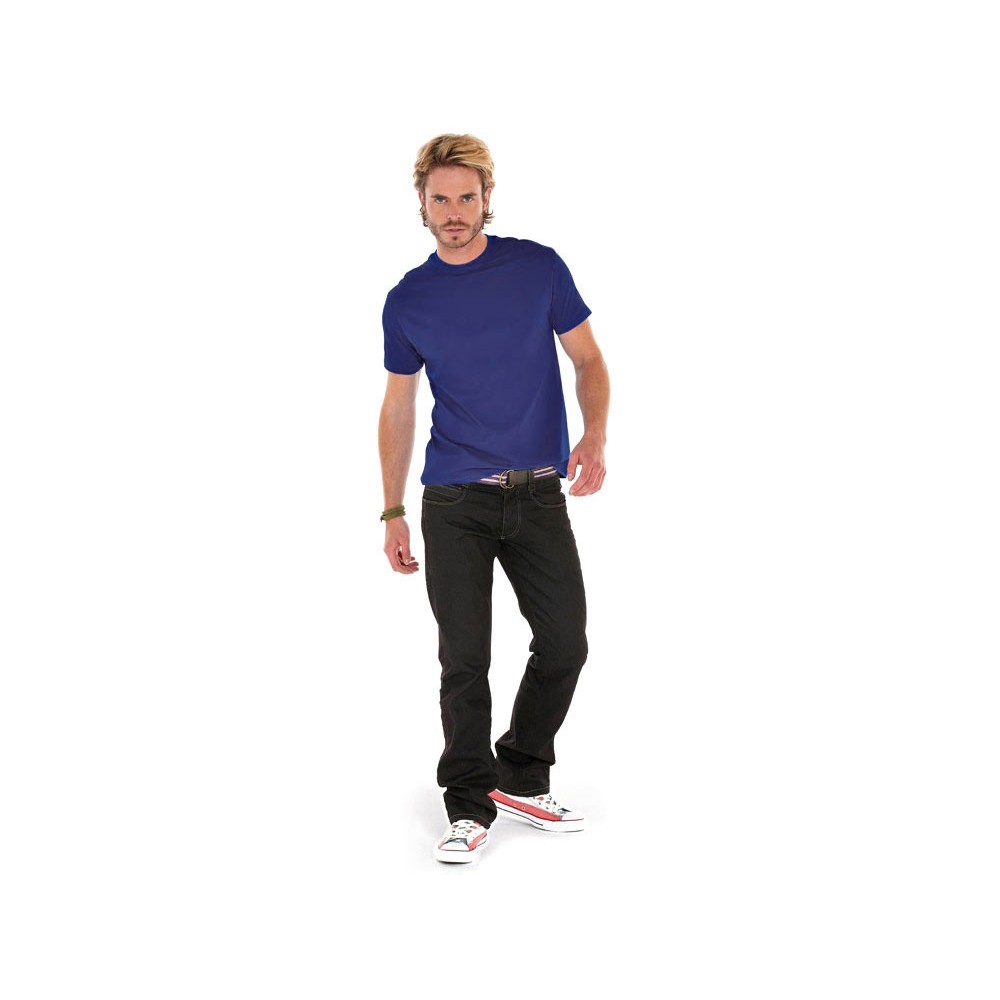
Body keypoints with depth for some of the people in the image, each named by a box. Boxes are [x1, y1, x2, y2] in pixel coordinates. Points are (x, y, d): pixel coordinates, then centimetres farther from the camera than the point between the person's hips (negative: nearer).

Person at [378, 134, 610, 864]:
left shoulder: (540, 268, 1)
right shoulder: (407, 301, 4)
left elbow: (587, 359, 5)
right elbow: (399, 406, 10)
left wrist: (595, 437, -14)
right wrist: (393, 513, 6)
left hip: (539, 494, 1)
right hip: (454, 502, 0)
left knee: (564, 644, 2)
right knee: (465, 658, -2)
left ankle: (520, 780, 23)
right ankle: (470, 806, 12)